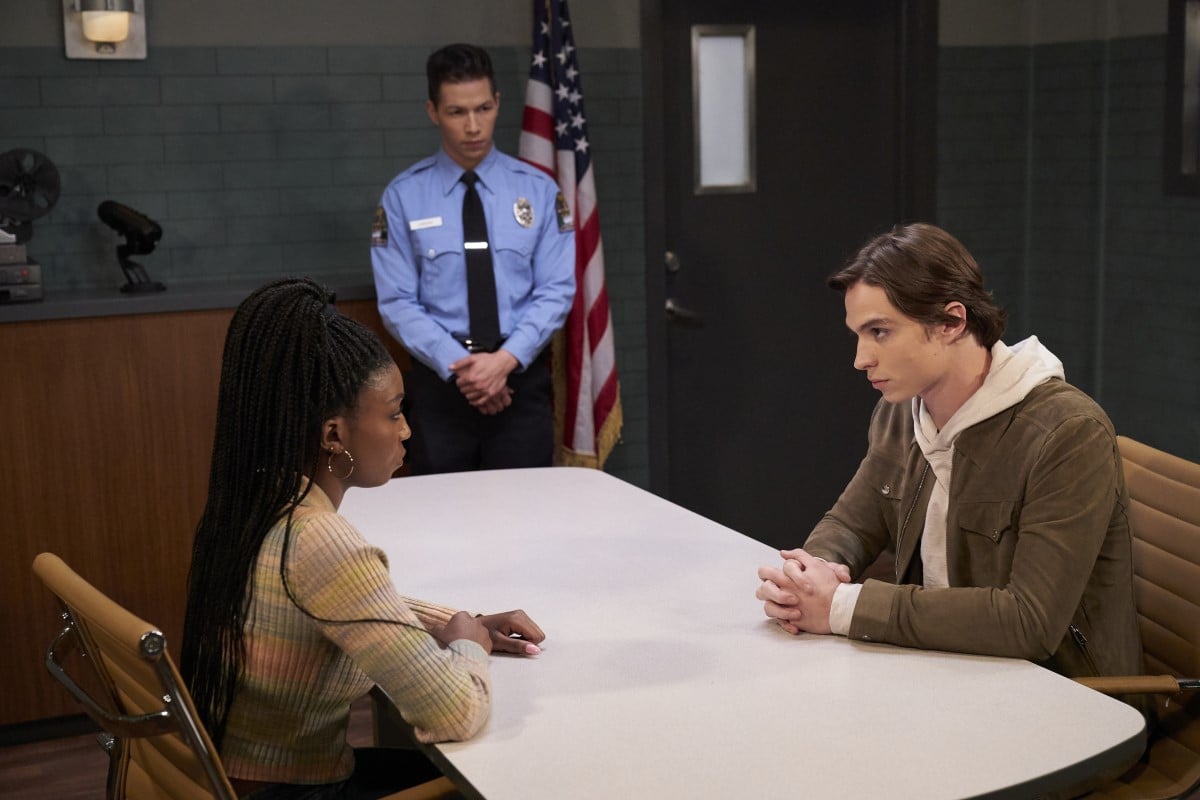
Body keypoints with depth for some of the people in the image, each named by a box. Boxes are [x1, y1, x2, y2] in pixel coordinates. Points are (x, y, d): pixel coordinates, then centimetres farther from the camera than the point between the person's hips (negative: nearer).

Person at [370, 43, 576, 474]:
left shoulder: (539, 190, 3)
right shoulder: (403, 196, 0)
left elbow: (556, 290, -2)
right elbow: (397, 302, -4)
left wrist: (506, 359, -16)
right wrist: (458, 367, -16)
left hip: (521, 376, 1)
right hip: (439, 379, 0)